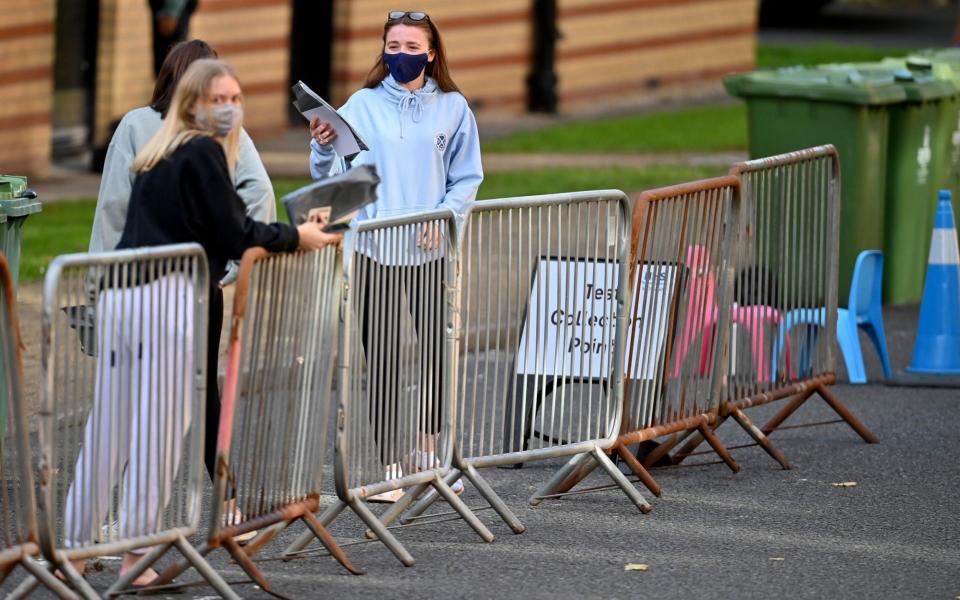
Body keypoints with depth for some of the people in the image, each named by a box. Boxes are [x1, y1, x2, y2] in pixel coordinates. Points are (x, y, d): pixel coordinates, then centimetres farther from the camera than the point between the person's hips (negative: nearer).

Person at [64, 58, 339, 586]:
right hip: (168, 299, -8)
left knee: (108, 424, 10)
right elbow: (234, 235, -6)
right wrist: (296, 237, 7)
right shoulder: (203, 153, -4)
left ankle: (71, 545, 10)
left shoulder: (155, 157, 21)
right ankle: (137, 552, -3)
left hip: (118, 294, 8)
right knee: (159, 428, -3)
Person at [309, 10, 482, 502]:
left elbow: (467, 178, 8)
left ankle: (427, 452, 25)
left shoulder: (452, 107, 6)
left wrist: (443, 216, -9)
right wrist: (323, 148, -26)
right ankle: (389, 467, 1)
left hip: (433, 252, 1)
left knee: (435, 351, 5)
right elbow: (332, 178, -5)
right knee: (382, 359, -3)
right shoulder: (364, 106, 2)